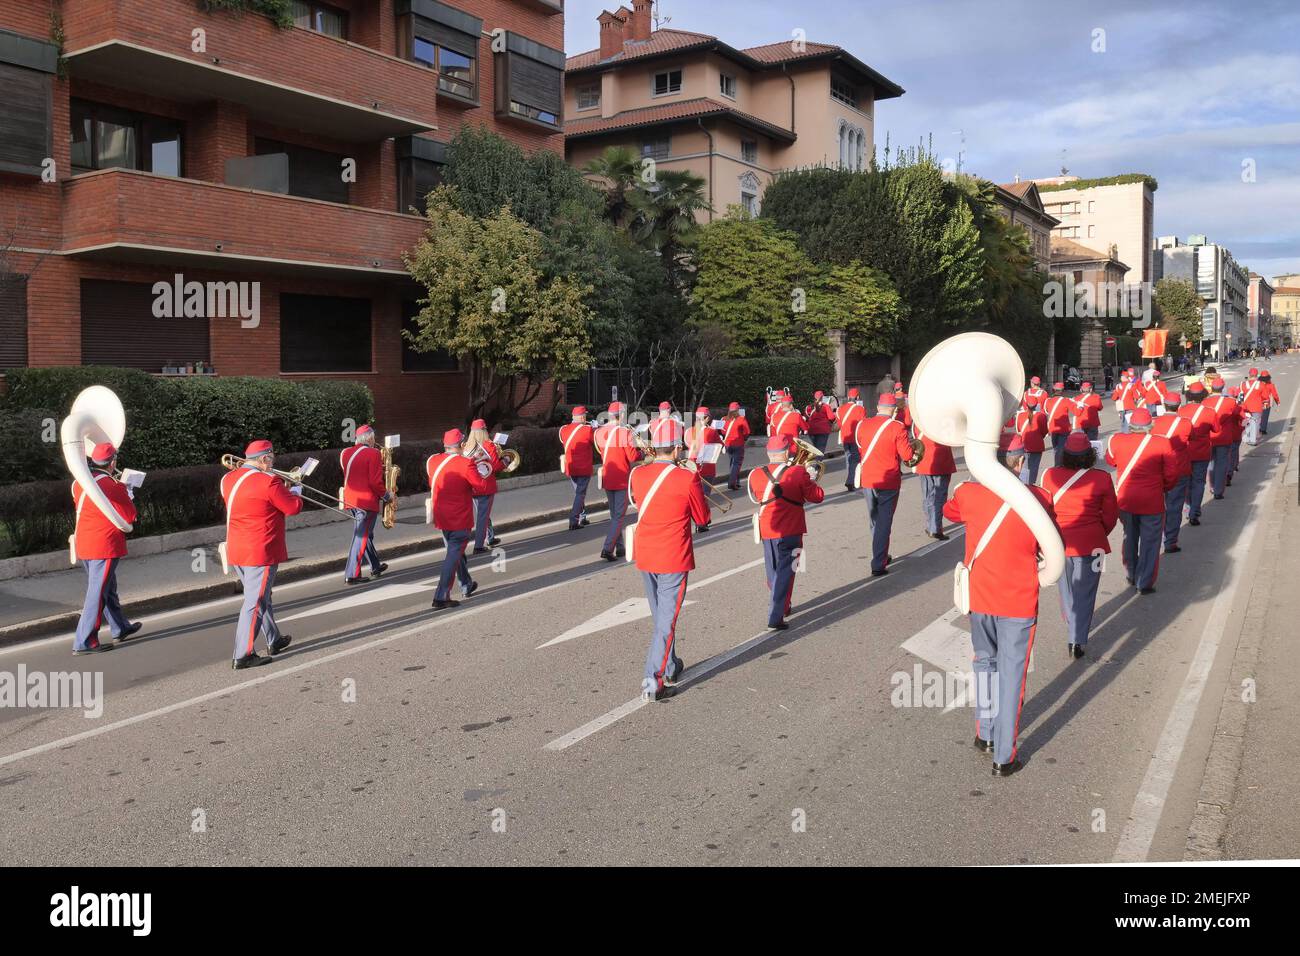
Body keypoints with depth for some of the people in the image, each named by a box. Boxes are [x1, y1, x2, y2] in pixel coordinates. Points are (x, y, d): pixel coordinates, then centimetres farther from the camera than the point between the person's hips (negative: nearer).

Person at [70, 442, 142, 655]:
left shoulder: (79, 484, 4)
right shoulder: (114, 487, -17)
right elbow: (130, 517, -10)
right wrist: (129, 497, 7)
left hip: (83, 545, 8)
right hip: (105, 546, -8)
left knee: (108, 589, 21)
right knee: (97, 594, -3)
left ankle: (121, 628, 35)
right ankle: (84, 643, -2)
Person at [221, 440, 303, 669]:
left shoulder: (228, 479, 6)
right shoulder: (268, 482, -18)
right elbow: (294, 507, -11)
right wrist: (296, 492, 9)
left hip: (236, 551, 8)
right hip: (261, 552, -8)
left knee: (262, 598, 21)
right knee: (255, 602, -3)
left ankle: (274, 641, 34)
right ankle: (243, 656, -1)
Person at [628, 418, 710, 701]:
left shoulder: (637, 474, -4)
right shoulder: (687, 479, -17)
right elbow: (702, 518, -6)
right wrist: (701, 494, 12)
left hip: (644, 557, 6)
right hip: (673, 560, -6)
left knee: (659, 616, 21)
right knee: (667, 619, 1)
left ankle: (670, 668, 36)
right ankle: (653, 679, -4)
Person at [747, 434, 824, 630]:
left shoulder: (755, 475, -5)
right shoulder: (799, 473, -14)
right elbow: (817, 496, -5)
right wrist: (812, 478, 10)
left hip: (766, 531, 4)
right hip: (790, 533, -4)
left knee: (773, 572, 21)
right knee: (785, 574, 2)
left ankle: (782, 607, 39)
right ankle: (776, 617, -5)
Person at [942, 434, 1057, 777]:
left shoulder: (969, 493, -11)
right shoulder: (1039, 499, -14)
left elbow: (949, 511, 13)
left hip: (979, 597, 2)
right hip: (1019, 603, -2)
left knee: (985, 662, 23)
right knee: (1011, 675, 7)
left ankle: (985, 733, 34)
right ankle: (1003, 757, 13)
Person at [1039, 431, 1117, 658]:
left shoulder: (1050, 476, -8)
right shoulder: (1101, 479, -11)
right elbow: (1110, 514, -1)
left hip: (1058, 542, 2)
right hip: (1090, 544, -2)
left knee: (1066, 587, 21)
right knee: (1085, 593, 6)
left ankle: (1073, 629, 39)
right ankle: (1077, 641, 3)